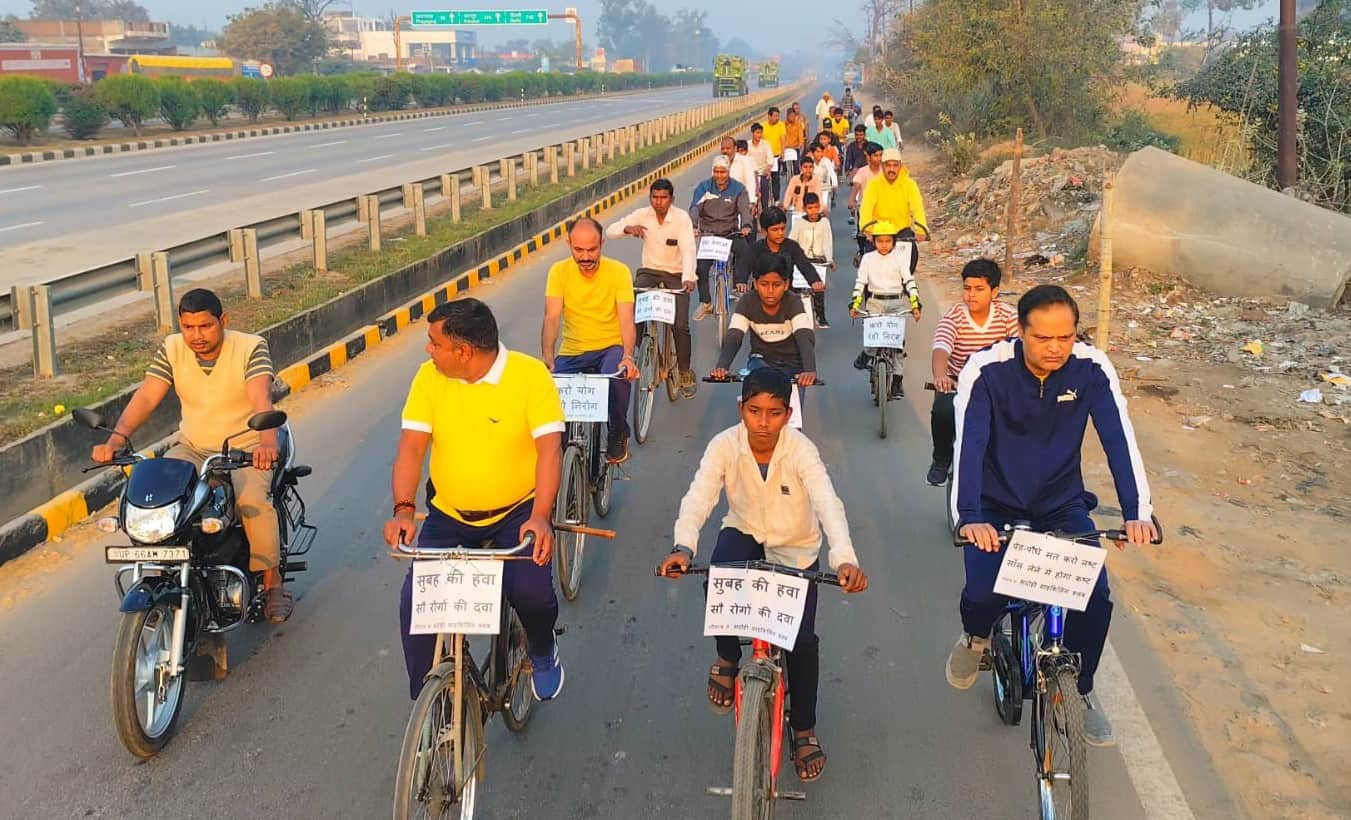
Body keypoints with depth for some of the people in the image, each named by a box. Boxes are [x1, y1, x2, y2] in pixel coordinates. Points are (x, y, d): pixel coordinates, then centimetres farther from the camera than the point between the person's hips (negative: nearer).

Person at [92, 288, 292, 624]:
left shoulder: (251, 348, -13)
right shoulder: (171, 350, 0)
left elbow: (261, 399, -29)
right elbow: (145, 397, -12)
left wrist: (268, 442, -49)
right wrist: (117, 438, -30)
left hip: (245, 448, -4)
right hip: (192, 449, 4)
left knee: (252, 499, -32)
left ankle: (272, 580, -12)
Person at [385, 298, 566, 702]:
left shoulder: (530, 374, -15)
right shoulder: (429, 377, -5)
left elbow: (550, 448, -20)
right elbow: (411, 447, -8)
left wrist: (540, 516, -32)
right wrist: (403, 509, -24)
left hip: (518, 512, -3)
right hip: (449, 516, 3)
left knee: (531, 591, -24)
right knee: (415, 600, -15)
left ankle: (542, 652, 13)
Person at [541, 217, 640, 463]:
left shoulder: (619, 271, -10)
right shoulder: (559, 271, -6)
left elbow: (626, 319, -18)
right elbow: (552, 318, -15)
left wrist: (628, 356, -36)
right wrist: (547, 358, -32)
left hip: (611, 347, -2)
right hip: (572, 352, 2)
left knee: (618, 375, -35)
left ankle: (619, 433, -6)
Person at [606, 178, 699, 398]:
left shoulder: (681, 218, -14)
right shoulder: (642, 215, -6)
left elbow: (688, 249, -26)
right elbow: (610, 231, -10)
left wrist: (688, 278, -43)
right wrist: (628, 228, -33)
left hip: (676, 275, -2)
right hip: (649, 271, 2)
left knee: (681, 325, -14)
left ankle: (685, 372, 6)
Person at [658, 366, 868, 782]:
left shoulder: (801, 451, -24)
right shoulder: (725, 446, -20)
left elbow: (828, 504, -38)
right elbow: (698, 498, -31)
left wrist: (844, 559, -56)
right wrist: (683, 547, -50)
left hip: (795, 548, -1)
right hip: (744, 533, 1)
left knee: (802, 638, -10)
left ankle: (804, 728, 16)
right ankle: (728, 659, 0)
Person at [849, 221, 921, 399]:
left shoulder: (900, 258, 1)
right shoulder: (868, 258, 2)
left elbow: (909, 281, -4)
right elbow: (860, 282, -1)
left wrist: (915, 304, -15)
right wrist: (855, 304, -11)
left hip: (896, 302, 0)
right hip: (875, 302, 0)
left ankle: (897, 380, 1)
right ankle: (866, 354, 23)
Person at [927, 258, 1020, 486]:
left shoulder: (1008, 316, -8)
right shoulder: (954, 316, -13)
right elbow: (941, 349, -31)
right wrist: (940, 376, -54)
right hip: (958, 384, -2)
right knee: (943, 411, -31)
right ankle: (941, 460, 0)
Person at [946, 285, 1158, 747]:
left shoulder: (1092, 369, -15)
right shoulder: (986, 371, -21)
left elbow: (1119, 439, -21)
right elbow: (969, 443, -31)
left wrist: (1137, 512, -35)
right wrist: (969, 517, -44)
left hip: (1062, 504, 2)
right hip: (997, 505, -2)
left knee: (1096, 595, -16)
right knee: (983, 592, -23)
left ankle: (1081, 691, 13)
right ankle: (976, 638, 17)